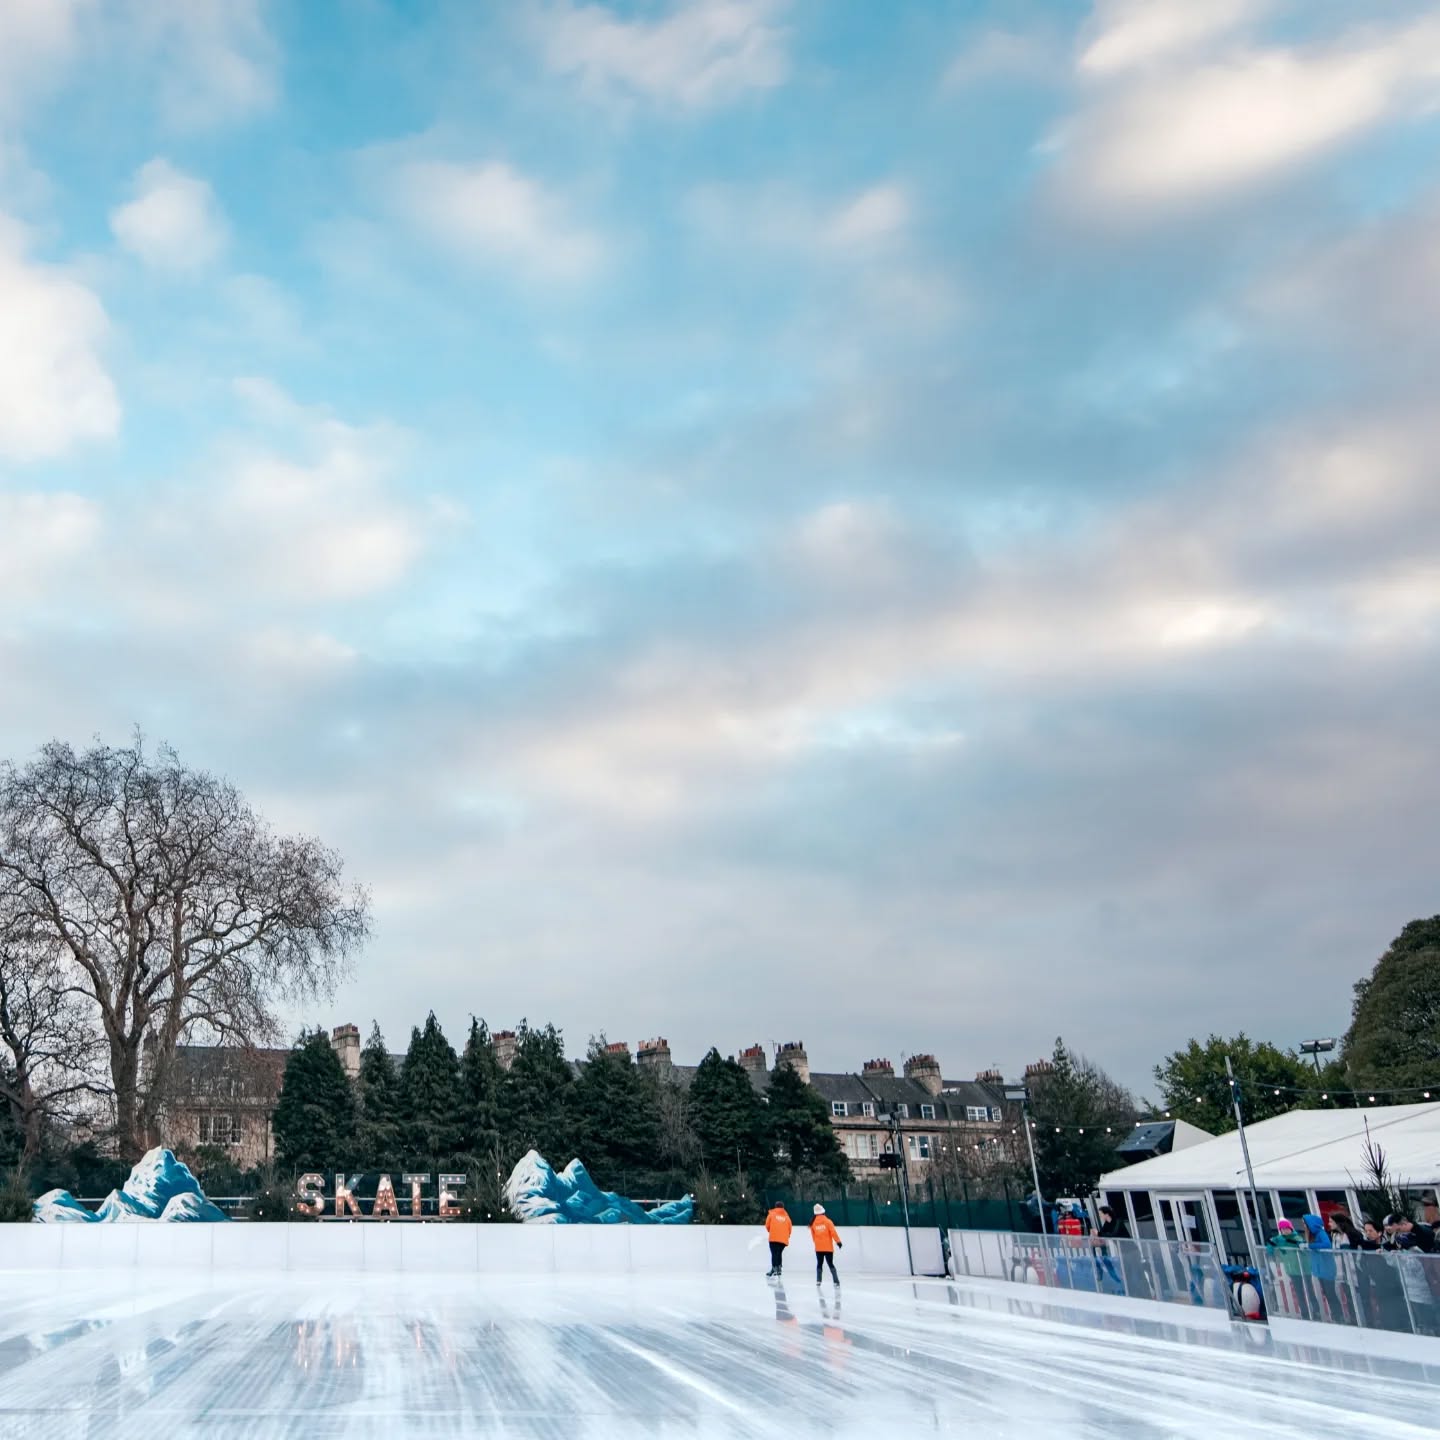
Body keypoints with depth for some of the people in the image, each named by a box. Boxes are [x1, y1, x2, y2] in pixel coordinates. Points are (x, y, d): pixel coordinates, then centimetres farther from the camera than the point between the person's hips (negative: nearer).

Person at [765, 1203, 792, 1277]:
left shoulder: (772, 1214, 9)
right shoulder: (786, 1216, 16)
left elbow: (767, 1225, 8)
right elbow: (789, 1228, 14)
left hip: (774, 1238, -3)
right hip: (784, 1239, 3)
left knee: (774, 1253, -7)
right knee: (779, 1253, 16)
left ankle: (774, 1269, -20)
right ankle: (779, 1268, 9)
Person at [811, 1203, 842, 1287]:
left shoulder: (813, 1223, 1)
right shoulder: (828, 1221, -8)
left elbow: (813, 1236, 10)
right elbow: (833, 1232, -12)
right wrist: (838, 1242, -6)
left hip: (818, 1248, 2)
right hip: (828, 1247, -2)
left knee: (819, 1264, 14)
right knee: (830, 1264, 3)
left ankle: (818, 1280, 6)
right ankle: (836, 1281, -6)